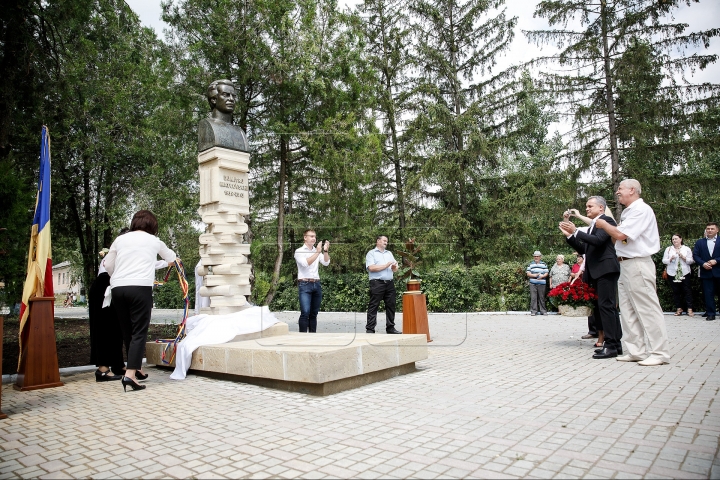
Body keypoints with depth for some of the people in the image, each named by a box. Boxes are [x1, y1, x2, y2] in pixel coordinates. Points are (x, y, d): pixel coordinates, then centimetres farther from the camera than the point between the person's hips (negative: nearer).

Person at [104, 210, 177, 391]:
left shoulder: (120, 239, 16)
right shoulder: (153, 241, 11)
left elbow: (107, 264, 15)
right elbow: (171, 257, 28)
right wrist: (171, 259, 51)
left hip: (118, 288, 4)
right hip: (140, 287, -4)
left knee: (127, 332, 15)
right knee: (139, 332, -3)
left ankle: (137, 368, 28)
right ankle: (129, 374, -15)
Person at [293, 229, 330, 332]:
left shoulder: (317, 251, 16)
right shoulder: (299, 251, 2)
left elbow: (326, 263, 2)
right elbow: (305, 263, -16)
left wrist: (325, 251, -12)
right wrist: (317, 252, -20)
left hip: (316, 284, 5)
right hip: (304, 284, -5)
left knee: (314, 313, 7)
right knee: (305, 312, -14)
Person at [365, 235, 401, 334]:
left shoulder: (389, 253, 23)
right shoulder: (371, 253, 3)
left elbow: (395, 269, 21)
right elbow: (371, 268, -12)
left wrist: (394, 267, -3)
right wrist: (386, 265, -8)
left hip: (389, 283, 6)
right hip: (377, 283, -6)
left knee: (391, 306, 6)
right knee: (373, 306, -4)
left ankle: (390, 327, 15)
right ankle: (370, 329, -2)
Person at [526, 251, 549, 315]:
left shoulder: (544, 264, 12)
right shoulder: (531, 264, 12)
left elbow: (547, 273, 6)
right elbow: (527, 273, 5)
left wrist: (542, 276, -13)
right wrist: (534, 275, -12)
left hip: (542, 283, 0)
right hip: (533, 283, 0)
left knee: (541, 297, 3)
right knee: (533, 297, -5)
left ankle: (543, 311, 11)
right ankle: (533, 311, -3)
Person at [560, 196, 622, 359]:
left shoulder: (606, 220, -2)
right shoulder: (592, 226, 23)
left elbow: (598, 240, -19)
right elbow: (583, 249, 19)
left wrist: (576, 232, -19)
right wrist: (569, 235, 10)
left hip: (606, 269, -9)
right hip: (596, 272, 9)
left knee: (606, 305, -11)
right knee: (604, 307, 10)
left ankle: (610, 345, -9)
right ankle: (615, 344, 16)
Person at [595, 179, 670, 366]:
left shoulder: (642, 210, -12)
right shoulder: (627, 212, 17)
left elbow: (620, 234, -19)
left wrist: (604, 224, -4)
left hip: (638, 265, -10)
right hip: (625, 265, 10)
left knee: (647, 309, -5)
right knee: (628, 311, 11)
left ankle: (660, 353, 3)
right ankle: (636, 351, 17)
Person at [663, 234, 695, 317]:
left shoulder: (687, 249, 7)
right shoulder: (668, 249, 9)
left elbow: (691, 261, 2)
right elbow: (664, 260, 6)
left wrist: (683, 257, -14)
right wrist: (670, 259, -13)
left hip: (684, 273, -1)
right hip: (672, 273, 1)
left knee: (687, 291, -3)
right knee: (676, 291, 4)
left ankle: (689, 309, 0)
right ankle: (679, 308, 11)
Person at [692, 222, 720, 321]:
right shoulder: (699, 242, 12)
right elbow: (695, 255, 5)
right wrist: (703, 263, -10)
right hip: (706, 272, 1)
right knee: (708, 294, 1)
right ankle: (710, 314, 4)